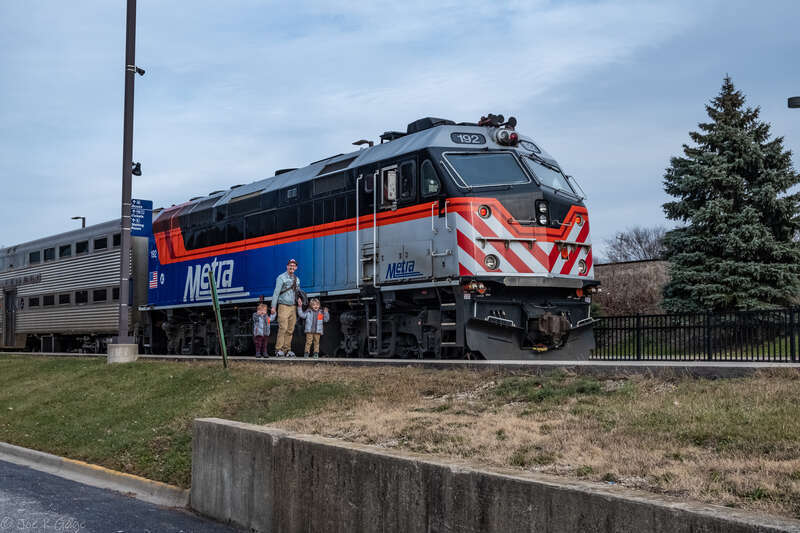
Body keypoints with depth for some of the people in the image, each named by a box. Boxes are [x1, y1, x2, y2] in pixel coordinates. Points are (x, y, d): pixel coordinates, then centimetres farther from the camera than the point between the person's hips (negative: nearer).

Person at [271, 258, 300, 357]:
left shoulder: (297, 279, 16)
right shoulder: (281, 278, -2)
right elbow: (276, 292, -6)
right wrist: (273, 306, -11)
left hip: (292, 306, 6)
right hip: (283, 306, -6)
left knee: (290, 329, 3)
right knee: (283, 328, -13)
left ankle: (287, 349, 8)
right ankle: (278, 349, -10)